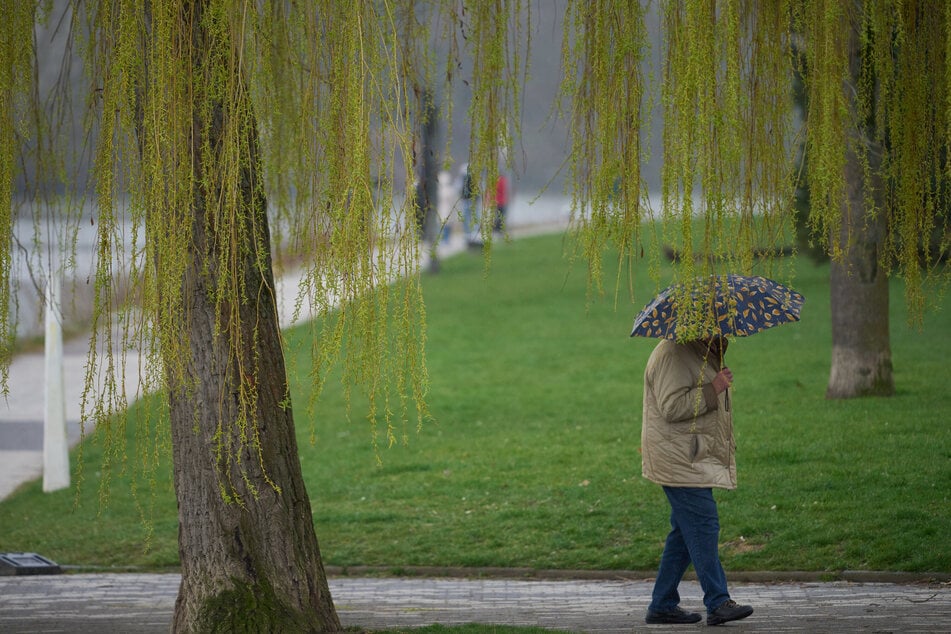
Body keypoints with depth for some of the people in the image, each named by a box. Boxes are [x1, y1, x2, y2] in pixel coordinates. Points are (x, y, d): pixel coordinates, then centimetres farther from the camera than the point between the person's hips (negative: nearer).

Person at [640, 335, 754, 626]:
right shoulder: (672, 354, -15)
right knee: (703, 527, -12)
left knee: (685, 533, 10)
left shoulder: (704, 353, 19)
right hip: (678, 460, -11)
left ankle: (662, 605, 14)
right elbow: (672, 407, -23)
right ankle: (718, 603, -12)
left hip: (698, 459, 11)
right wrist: (712, 390, -23)